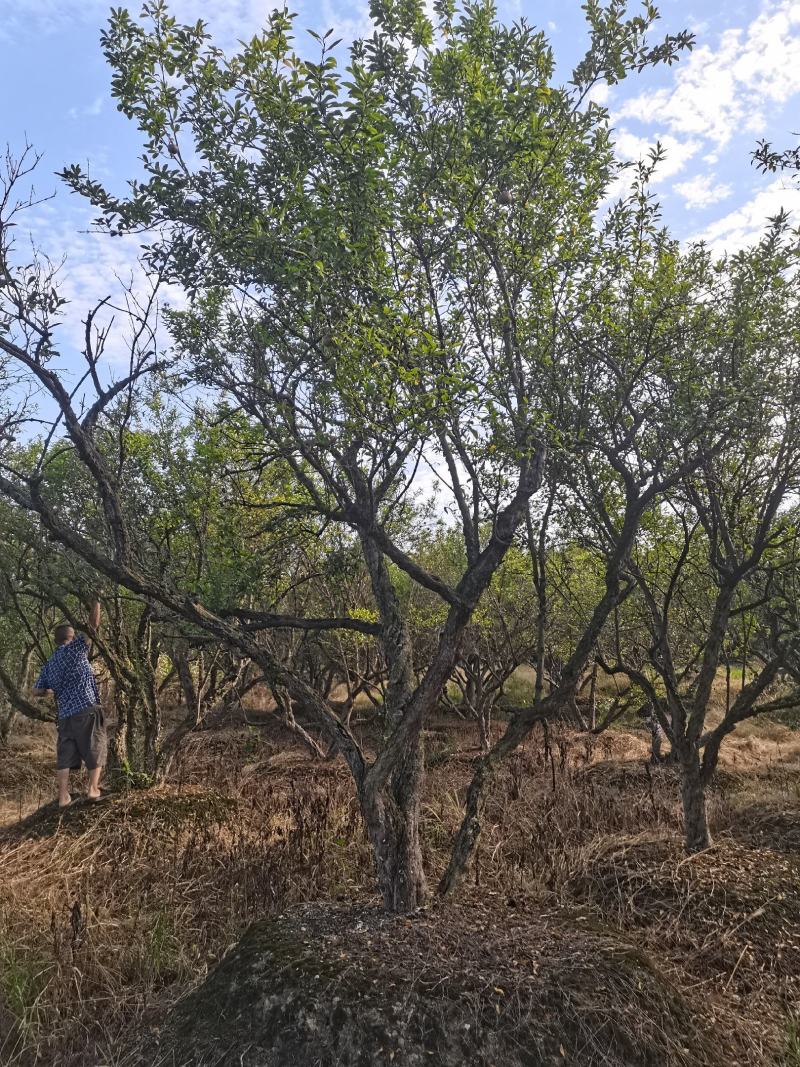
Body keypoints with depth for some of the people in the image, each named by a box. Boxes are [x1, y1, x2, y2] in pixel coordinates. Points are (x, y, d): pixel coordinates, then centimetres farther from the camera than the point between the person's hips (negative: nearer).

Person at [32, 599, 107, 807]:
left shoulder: (50, 663, 14)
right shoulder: (74, 648, -4)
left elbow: (37, 691, 17)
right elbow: (93, 624, -7)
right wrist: (96, 602, 4)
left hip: (65, 714, 6)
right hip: (86, 710, -6)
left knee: (65, 754, 9)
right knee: (95, 749, 7)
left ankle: (63, 797, 8)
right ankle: (93, 789, 6)